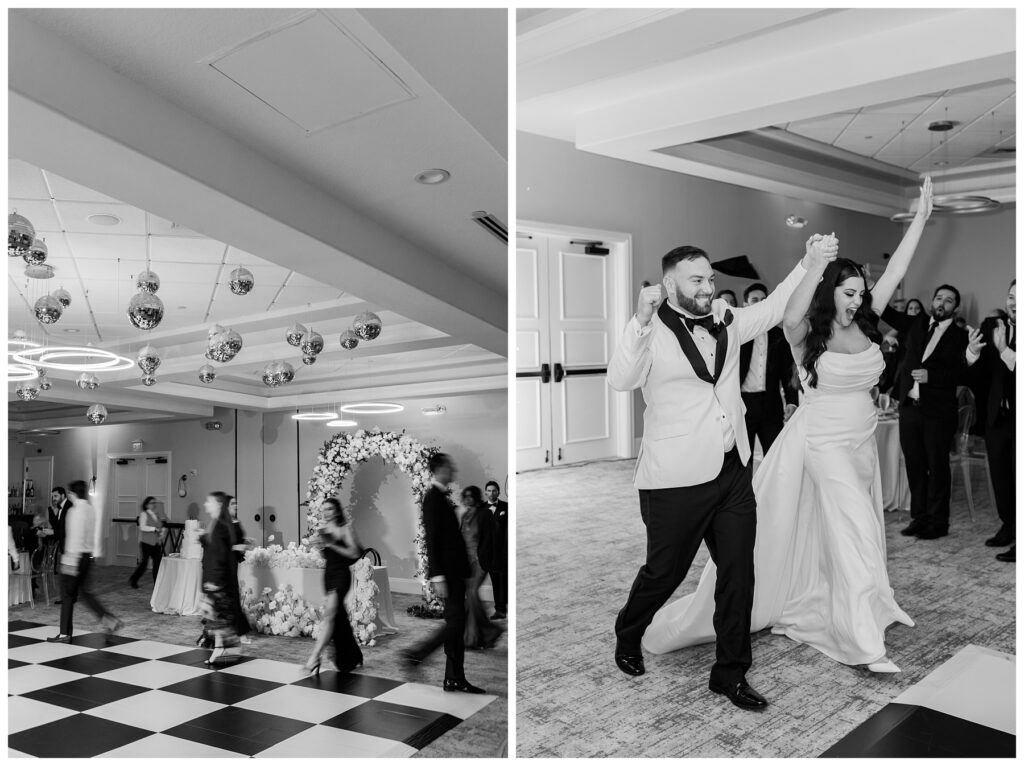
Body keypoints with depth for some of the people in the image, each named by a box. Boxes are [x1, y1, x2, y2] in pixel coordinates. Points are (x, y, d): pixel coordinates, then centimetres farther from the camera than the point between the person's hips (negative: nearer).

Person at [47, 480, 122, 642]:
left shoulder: (75, 511, -16)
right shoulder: (90, 510, 11)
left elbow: (75, 537, -21)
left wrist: (70, 560, -20)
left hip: (76, 556, -8)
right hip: (88, 555, 8)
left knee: (67, 595, 3)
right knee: (84, 592, 15)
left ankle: (65, 634, 11)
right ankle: (110, 620, 6)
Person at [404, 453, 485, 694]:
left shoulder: (441, 496, 15)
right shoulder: (433, 497, -14)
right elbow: (432, 539, -19)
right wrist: (437, 576, -22)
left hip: (455, 569, 10)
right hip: (448, 571, -10)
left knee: (457, 624, 11)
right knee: (455, 622, -9)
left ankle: (455, 679, 16)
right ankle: (417, 653, 5)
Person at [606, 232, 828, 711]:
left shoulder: (725, 325, 10)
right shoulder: (651, 333, -11)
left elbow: (773, 308, 13)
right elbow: (620, 381, -25)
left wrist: (809, 263, 2)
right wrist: (641, 320, -36)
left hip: (733, 472, 6)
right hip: (676, 480, -6)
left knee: (738, 573, 9)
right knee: (664, 572, 10)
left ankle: (731, 672, 25)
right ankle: (627, 639, 39)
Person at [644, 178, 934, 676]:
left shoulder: (864, 325, 3)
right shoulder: (806, 335, -12)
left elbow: (896, 271, 2)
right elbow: (790, 316, -36)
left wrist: (921, 216, 1)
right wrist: (818, 260, -36)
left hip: (861, 443, 6)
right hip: (824, 442, -6)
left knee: (844, 533, 19)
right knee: (856, 531, -12)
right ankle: (866, 644, -9)